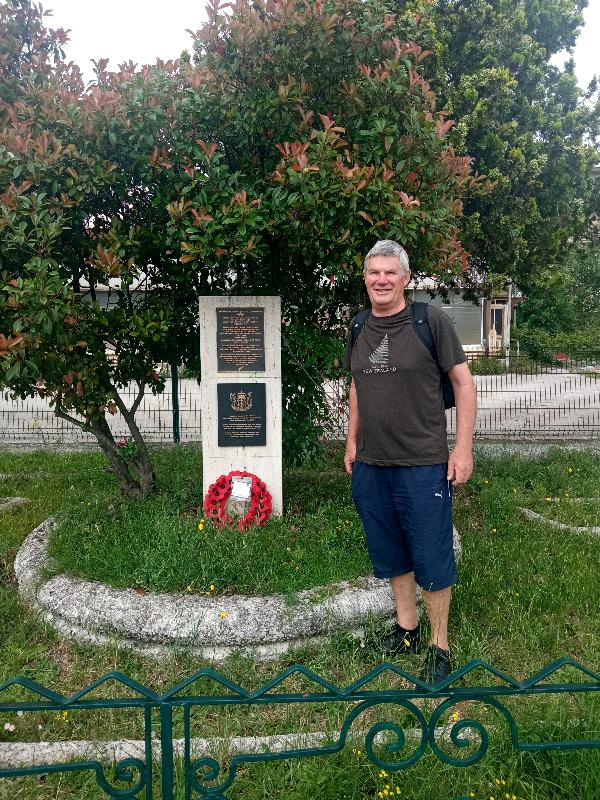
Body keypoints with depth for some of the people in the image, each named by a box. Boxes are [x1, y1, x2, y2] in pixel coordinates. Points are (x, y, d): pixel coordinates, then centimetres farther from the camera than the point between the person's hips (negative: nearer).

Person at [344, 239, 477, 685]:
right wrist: (352, 441, 17)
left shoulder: (430, 320, -9)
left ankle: (439, 647, 21)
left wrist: (463, 447, -10)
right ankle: (407, 629, 35)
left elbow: (463, 382, -6)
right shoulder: (358, 329, 7)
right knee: (390, 554, 17)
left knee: (432, 559, 3)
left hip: (423, 464, -5)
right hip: (371, 465, 6)